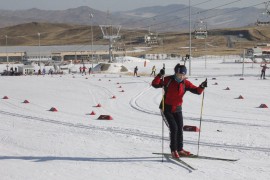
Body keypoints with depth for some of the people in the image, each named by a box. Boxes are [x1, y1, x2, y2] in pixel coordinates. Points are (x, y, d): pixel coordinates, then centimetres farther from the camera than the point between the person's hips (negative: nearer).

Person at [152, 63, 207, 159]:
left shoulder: (185, 83, -5)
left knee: (180, 129, 8)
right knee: (173, 128, -14)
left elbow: (197, 91, -8)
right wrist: (160, 76, -39)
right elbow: (155, 84, -23)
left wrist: (202, 87, -28)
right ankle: (173, 150, 0)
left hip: (177, 109, 4)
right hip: (166, 109, -4)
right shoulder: (168, 80, -15)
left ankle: (180, 149, 27)